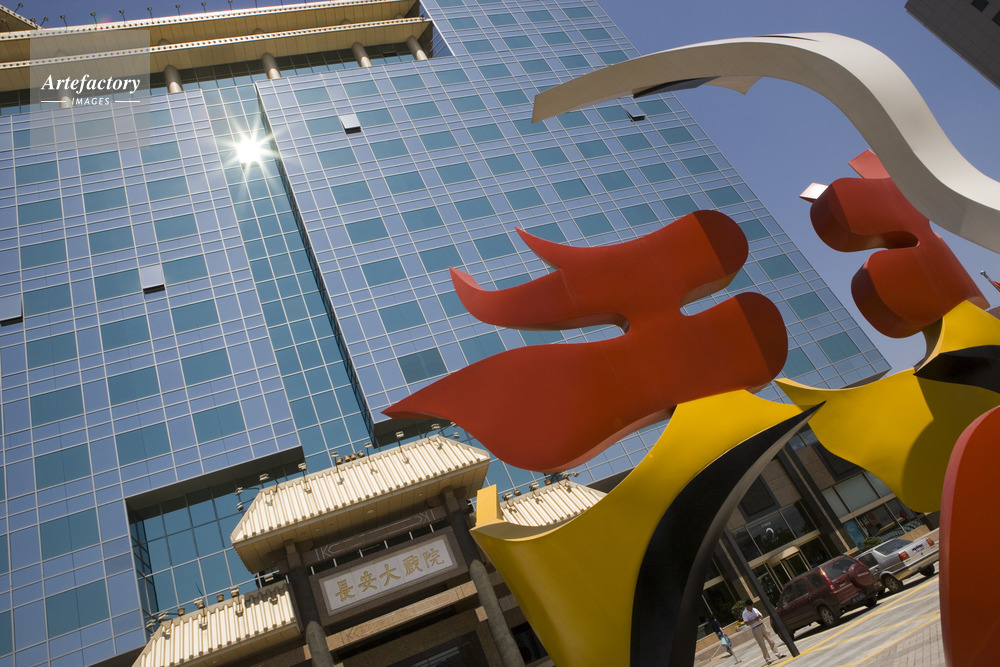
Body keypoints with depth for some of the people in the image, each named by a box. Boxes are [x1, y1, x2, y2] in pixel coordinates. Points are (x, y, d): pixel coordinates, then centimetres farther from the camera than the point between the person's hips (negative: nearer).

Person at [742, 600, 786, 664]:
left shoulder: (754, 609, 10)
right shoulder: (745, 613, -7)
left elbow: (762, 617, 16)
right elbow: (747, 623, -15)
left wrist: (760, 617, -8)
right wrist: (755, 620, -22)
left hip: (762, 625, 5)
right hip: (755, 629, -5)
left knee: (770, 640, 8)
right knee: (762, 645, -1)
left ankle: (777, 654, 17)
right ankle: (767, 659, 7)